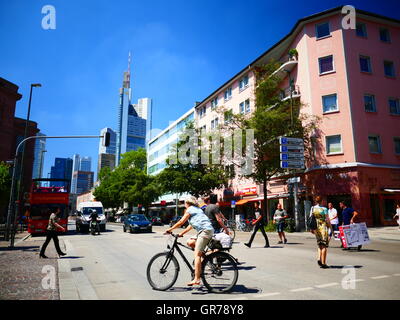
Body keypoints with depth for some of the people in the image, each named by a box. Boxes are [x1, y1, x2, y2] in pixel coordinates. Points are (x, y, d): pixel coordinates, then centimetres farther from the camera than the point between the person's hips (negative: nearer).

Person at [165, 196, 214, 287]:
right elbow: (191, 225, 27)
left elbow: (181, 222, -1)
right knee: (190, 242, 15)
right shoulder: (197, 209, 28)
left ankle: (196, 280, -13)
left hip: (205, 230, -9)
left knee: (197, 254, -11)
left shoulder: (190, 209, 1)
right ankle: (203, 255, 11)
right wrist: (181, 233, 25)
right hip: (209, 230, 9)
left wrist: (170, 229, 9)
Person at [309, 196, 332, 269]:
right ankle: (323, 263, 5)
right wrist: (331, 228, 0)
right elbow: (327, 220, -9)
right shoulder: (324, 209, -10)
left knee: (320, 245, 19)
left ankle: (319, 259, 4)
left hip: (316, 228, 4)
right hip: (324, 228, -4)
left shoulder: (312, 209, 3)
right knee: (324, 246, 3)